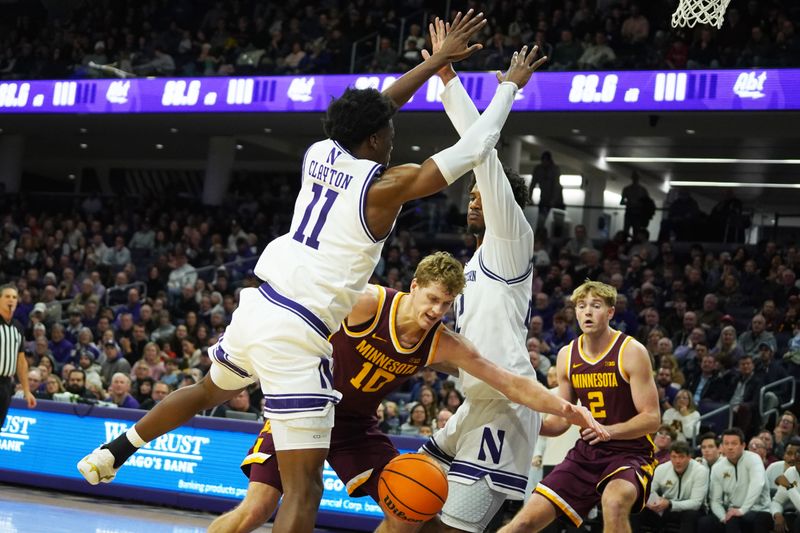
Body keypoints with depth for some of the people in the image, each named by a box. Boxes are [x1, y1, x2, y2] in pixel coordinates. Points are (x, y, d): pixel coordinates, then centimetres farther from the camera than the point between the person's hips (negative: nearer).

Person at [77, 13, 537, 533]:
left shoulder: (319, 153, 9)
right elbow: (473, 149, -3)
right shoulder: (386, 186, -9)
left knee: (212, 390, 39)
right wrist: (511, 85, 10)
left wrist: (438, 60, 30)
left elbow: (372, 110, 26)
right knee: (304, 487, -7)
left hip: (257, 307, 8)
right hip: (297, 336, -8)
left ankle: (115, 451, 46)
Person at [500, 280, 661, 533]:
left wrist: (610, 430, -30)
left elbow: (652, 418, -14)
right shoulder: (567, 355, 5)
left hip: (631, 451, -5)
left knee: (614, 502, -38)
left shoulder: (631, 351, -12)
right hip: (587, 451, 5)